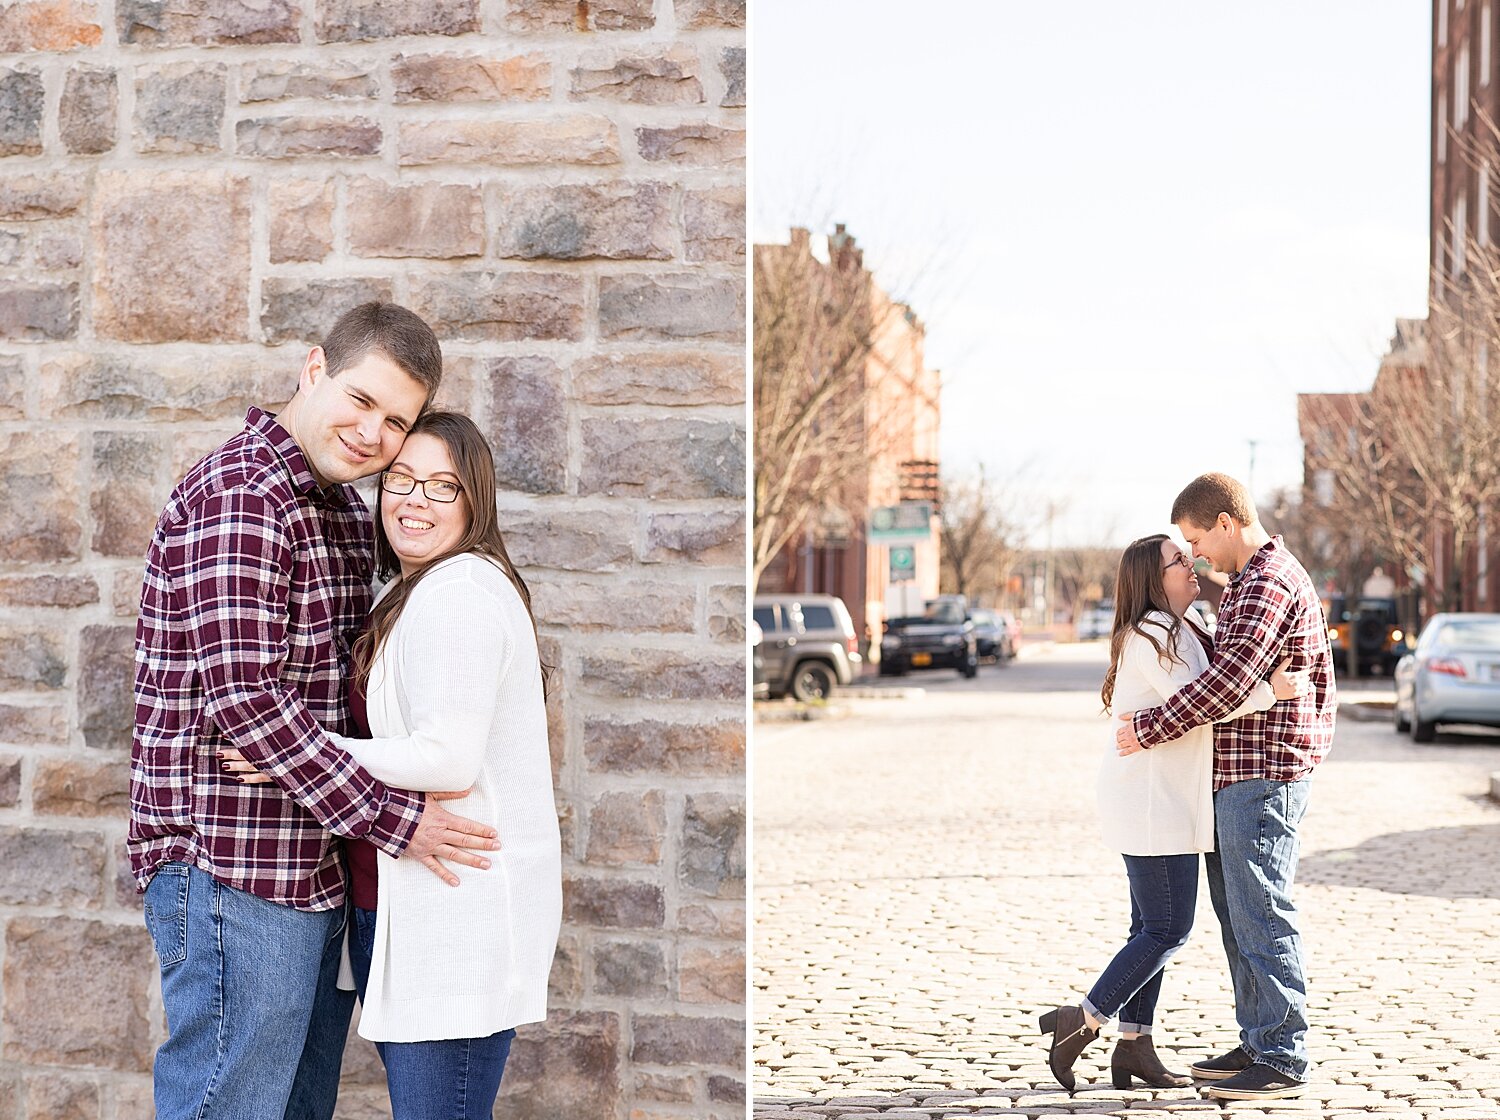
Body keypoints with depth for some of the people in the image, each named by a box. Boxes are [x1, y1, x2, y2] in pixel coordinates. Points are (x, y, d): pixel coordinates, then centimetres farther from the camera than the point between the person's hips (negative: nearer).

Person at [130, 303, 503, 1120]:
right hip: (235, 867, -10)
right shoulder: (237, 492, -15)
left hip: (318, 868, 10)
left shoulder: (347, 512, 16)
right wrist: (389, 818, -18)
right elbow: (241, 694, -22)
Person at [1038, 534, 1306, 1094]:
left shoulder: (1187, 625, 16)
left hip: (1164, 798, 10)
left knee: (1153, 926, 11)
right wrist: (1271, 691, -24)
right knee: (1168, 929, -7)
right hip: (1153, 800, -10)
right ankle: (1082, 1021, -2)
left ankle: (1133, 1045, 15)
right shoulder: (1149, 636, -15)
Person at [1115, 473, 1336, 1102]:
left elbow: (1229, 682, -24)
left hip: (1264, 772, -11)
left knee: (1261, 915, -7)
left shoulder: (1269, 583, -15)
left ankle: (1283, 1062, -2)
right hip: (1237, 773, 11)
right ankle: (1258, 1044, 21)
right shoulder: (1249, 581, 19)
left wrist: (1148, 728, -17)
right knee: (1236, 913, 14)